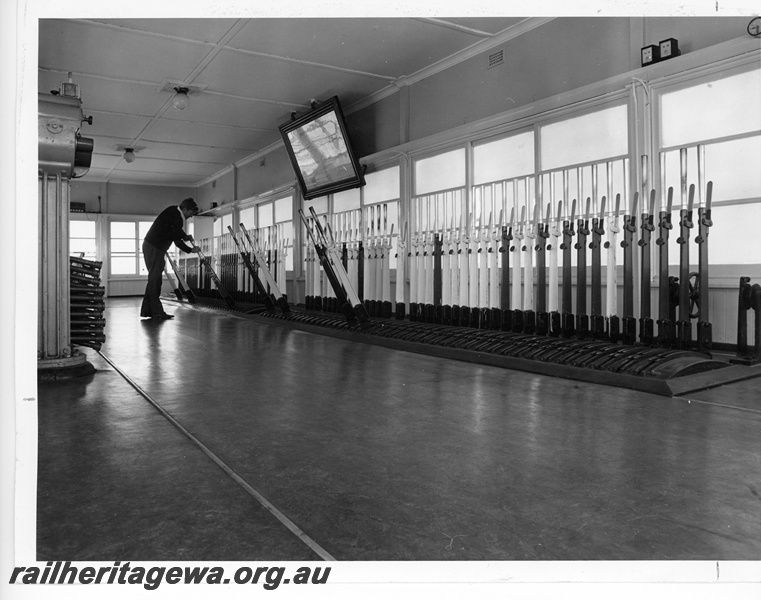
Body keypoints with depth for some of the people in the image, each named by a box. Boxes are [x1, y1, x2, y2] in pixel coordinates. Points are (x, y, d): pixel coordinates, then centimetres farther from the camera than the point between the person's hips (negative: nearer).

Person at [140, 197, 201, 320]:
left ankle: (147, 310, 15)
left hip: (156, 248, 10)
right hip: (153, 247, -10)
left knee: (154, 279, 11)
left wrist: (191, 250, 18)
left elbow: (177, 241, 24)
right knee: (155, 279, -9)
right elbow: (178, 233, -19)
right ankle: (156, 311, -8)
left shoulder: (177, 217, 17)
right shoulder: (173, 212, -10)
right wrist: (188, 237, -2)